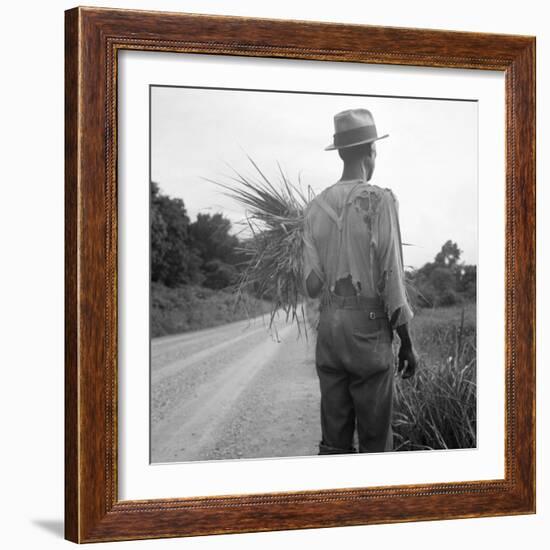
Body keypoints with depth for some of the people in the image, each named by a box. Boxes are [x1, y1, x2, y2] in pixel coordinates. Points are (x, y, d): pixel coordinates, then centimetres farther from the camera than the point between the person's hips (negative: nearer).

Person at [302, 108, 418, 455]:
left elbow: (312, 284, 5)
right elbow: (392, 278, -9)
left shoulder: (316, 207, 7)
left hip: (329, 323, 5)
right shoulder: (379, 201, -7)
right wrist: (407, 343, -2)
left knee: (334, 439, 8)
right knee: (375, 439, 0)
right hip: (369, 326, -5)